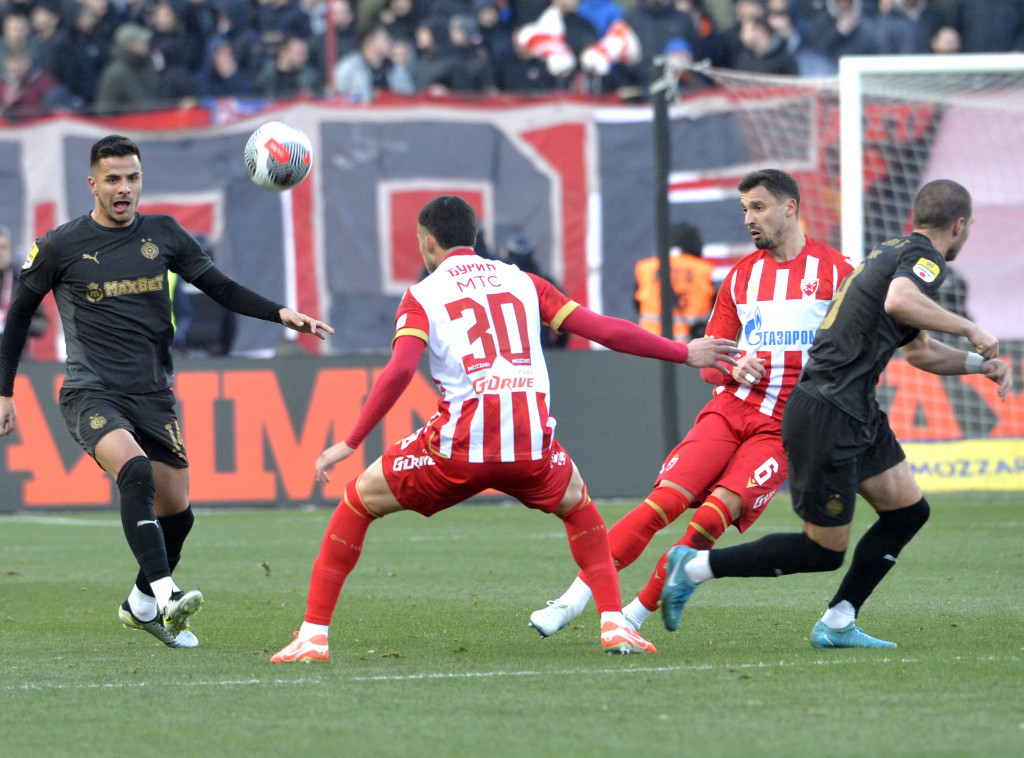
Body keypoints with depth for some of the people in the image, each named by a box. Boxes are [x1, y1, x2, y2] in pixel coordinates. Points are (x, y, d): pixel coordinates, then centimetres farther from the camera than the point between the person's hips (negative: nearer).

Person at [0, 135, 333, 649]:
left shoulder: (163, 234, 6)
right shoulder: (60, 246, -3)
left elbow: (218, 287, 13)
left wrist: (280, 313, -1)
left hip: (153, 394, 5)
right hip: (92, 392, -5)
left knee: (176, 511, 4)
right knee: (134, 468, -32)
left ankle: (142, 605, 30)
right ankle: (166, 595, -40)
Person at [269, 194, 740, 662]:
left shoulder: (422, 295, 9)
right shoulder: (521, 282, 18)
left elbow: (399, 370, -8)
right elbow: (604, 330, 16)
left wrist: (350, 443, -5)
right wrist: (684, 354, 26)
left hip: (461, 447, -3)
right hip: (532, 445, 3)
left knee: (358, 502, 16)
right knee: (577, 503, 34)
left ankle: (313, 636, 8)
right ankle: (614, 623, 18)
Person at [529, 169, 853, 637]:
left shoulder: (836, 271, 4)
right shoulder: (741, 277, 15)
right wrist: (732, 368, -5)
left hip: (784, 425, -3)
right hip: (731, 408, 3)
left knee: (715, 514, -21)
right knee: (665, 500, -15)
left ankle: (638, 613, -13)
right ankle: (575, 598, -14)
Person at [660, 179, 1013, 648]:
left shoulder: (892, 253, 21)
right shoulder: (924, 257, -9)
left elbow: (919, 351, 32)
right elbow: (899, 301, -34)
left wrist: (980, 364, 22)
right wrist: (968, 329, -24)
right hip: (828, 418, -10)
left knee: (908, 511, 11)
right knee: (824, 551, -3)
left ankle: (837, 625, 13)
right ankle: (696, 567, 4)